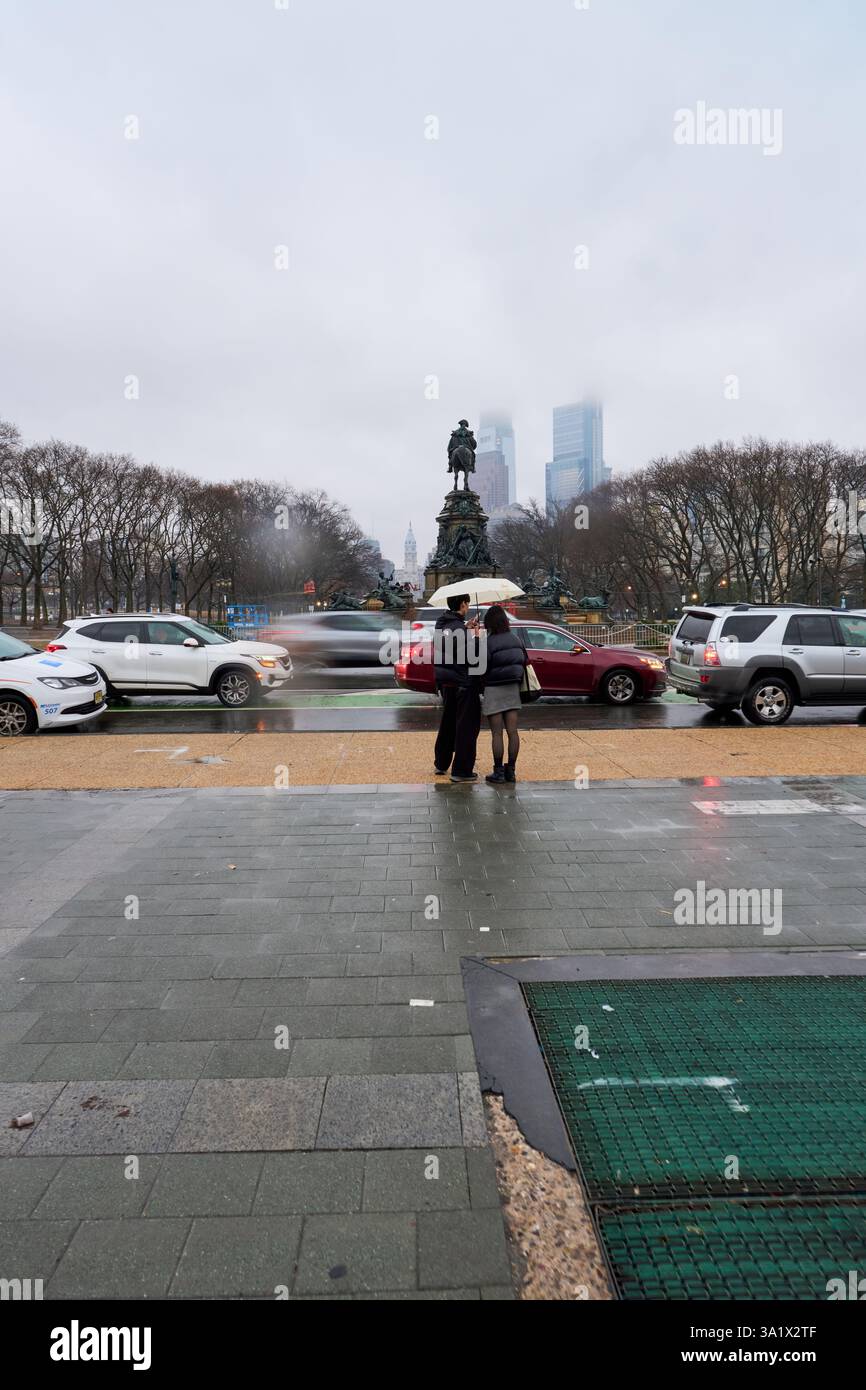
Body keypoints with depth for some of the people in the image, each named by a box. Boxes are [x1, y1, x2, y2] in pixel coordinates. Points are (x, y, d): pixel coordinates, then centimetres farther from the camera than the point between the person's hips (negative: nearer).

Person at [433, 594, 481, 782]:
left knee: (448, 724, 22)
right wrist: (476, 636, -10)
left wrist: (468, 630, 11)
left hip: (446, 683, 8)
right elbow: (471, 658, -23)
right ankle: (461, 770, 6)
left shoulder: (441, 625, 5)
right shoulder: (459, 629, -20)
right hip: (463, 684, -8)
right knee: (467, 727, 2)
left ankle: (441, 764, 32)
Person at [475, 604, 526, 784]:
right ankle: (511, 770, 11)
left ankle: (498, 772, 4)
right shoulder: (515, 639, 6)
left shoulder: (488, 643, -14)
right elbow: (524, 661, 12)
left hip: (494, 690, -6)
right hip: (513, 688, 6)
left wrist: (479, 683, 4)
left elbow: (483, 669, -14)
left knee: (497, 733, 0)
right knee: (512, 731, 6)